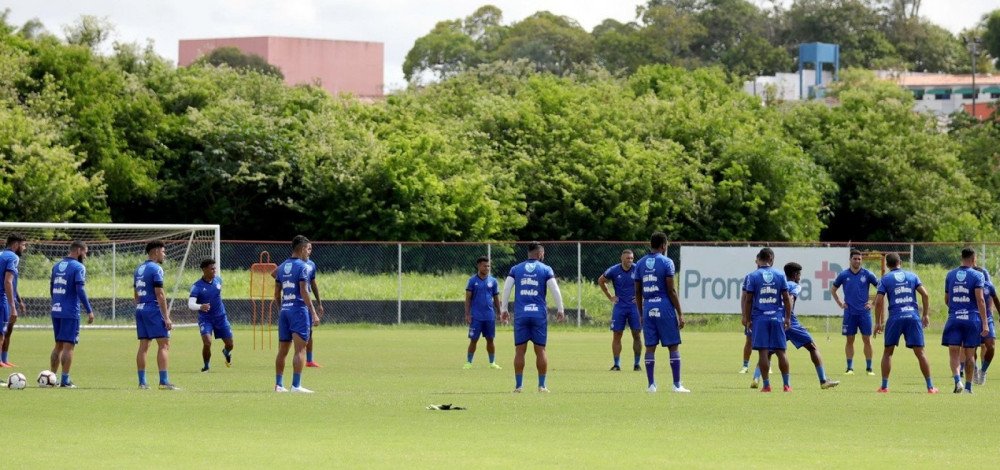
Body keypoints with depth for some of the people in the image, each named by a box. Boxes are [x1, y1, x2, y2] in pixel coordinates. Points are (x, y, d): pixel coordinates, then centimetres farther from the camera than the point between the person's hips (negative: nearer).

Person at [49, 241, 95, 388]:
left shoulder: (57, 266, 12)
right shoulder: (78, 267, -10)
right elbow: (80, 290, -18)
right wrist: (89, 311, -16)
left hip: (56, 311, 7)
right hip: (70, 312, -7)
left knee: (59, 345, 15)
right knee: (68, 346, -3)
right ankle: (65, 381, -4)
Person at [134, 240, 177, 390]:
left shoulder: (139, 269, 16)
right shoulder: (156, 269, -10)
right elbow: (159, 295, -15)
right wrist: (166, 317, -14)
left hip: (140, 310, 8)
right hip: (153, 309, -8)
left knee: (143, 346, 8)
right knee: (164, 344, -7)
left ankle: (142, 382, 6)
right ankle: (164, 381, -14)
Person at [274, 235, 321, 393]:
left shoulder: (282, 267, 13)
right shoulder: (302, 267, -9)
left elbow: (277, 293, 15)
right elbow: (304, 292, -16)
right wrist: (314, 313, -15)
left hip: (284, 310, 7)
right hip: (299, 309, -7)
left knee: (283, 350, 11)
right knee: (300, 349, -7)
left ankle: (279, 384, 13)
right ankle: (296, 385, -12)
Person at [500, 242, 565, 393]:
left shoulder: (516, 269, 8)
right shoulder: (546, 270, 3)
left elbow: (506, 289, 4)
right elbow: (555, 291, -1)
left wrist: (503, 309, 10)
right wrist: (560, 310, 7)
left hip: (520, 314, 1)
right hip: (539, 315, -1)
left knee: (520, 350, 4)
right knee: (540, 350, 5)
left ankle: (518, 385, 3)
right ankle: (542, 385, 6)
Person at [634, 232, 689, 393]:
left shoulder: (640, 264, 8)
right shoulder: (666, 262, -6)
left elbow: (638, 292, 10)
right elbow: (671, 290, -9)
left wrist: (641, 313, 18)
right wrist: (680, 314, -5)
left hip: (648, 308, 4)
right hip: (664, 306, -4)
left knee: (650, 347, 6)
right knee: (673, 346, 1)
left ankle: (651, 385, 5)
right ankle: (677, 385, -1)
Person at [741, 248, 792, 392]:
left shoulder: (752, 277, -1)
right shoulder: (780, 276, 4)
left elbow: (748, 300, -1)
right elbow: (786, 298, 6)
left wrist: (747, 319, 6)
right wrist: (788, 318, 13)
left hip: (759, 318, -2)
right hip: (777, 318, 2)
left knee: (763, 352, -1)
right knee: (781, 351, 7)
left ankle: (766, 385, -3)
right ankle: (786, 384, 8)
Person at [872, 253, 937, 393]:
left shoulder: (885, 279, 6)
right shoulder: (912, 276, 12)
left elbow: (879, 302, -2)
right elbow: (925, 295, 3)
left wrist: (878, 322, 5)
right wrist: (926, 315, 10)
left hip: (895, 318, -1)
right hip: (913, 316, 1)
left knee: (888, 352, 11)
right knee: (920, 352, 4)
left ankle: (884, 386, 7)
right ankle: (930, 386, 3)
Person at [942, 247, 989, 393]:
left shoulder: (950, 275, 9)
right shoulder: (977, 276, -3)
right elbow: (980, 300, -11)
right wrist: (985, 324, -13)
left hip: (954, 318, 1)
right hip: (972, 318, -1)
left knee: (954, 353, -2)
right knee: (969, 355, 9)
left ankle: (957, 379, -26)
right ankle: (968, 386, 14)